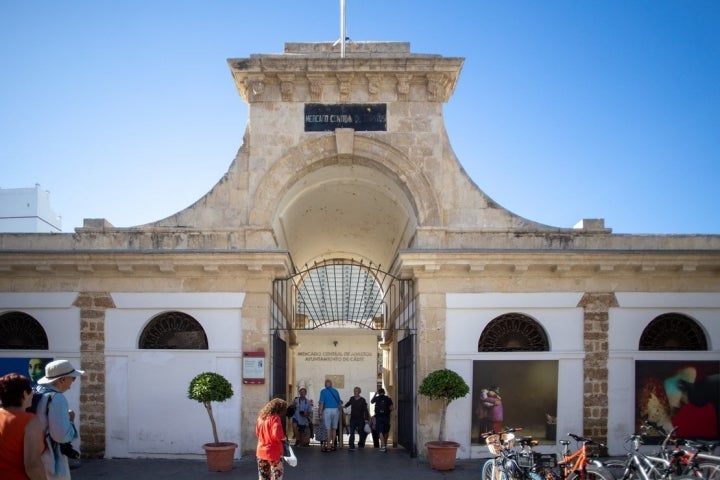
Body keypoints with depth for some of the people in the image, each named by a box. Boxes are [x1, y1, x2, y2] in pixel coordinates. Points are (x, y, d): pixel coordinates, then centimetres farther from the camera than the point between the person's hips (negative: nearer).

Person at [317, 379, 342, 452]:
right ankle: (333, 445, 18)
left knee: (328, 429, -2)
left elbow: (321, 403, -9)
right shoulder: (335, 391, 9)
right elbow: (339, 402, 11)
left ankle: (328, 446, -3)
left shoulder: (323, 391, -2)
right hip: (336, 410, 4)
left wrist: (320, 413, -8)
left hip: (327, 410, -4)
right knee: (334, 428, 13)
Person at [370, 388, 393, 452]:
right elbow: (392, 408, -6)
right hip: (386, 417, 1)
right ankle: (385, 445, 28)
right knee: (386, 432, 15)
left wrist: (375, 394, 26)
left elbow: (371, 401, 24)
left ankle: (383, 446, -16)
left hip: (378, 417, -1)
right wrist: (388, 411, 11)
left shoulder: (377, 398, 1)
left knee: (380, 432, -4)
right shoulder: (388, 399, 1)